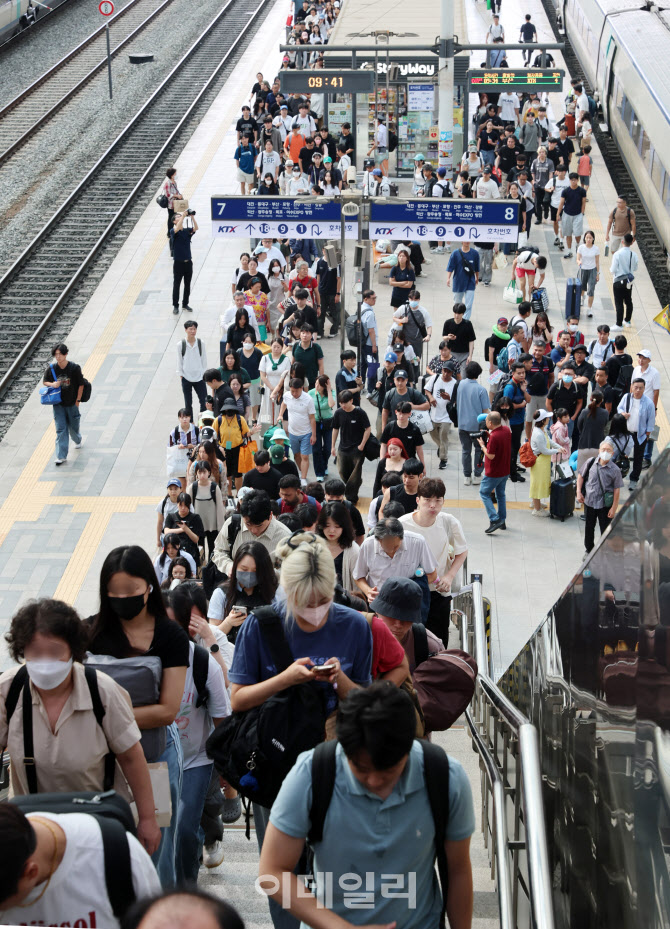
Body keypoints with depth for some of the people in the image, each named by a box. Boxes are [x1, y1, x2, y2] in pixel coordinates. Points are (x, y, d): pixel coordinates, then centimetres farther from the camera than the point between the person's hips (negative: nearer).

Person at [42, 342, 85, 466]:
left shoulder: (74, 368, -13)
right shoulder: (51, 369, -6)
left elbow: (81, 385, -5)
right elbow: (44, 381, 8)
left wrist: (77, 401, -7)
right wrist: (52, 384, -15)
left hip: (72, 404, -1)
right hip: (58, 404, 1)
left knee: (73, 427, 15)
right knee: (60, 429, -3)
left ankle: (78, 440, 50)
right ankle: (61, 456, -2)